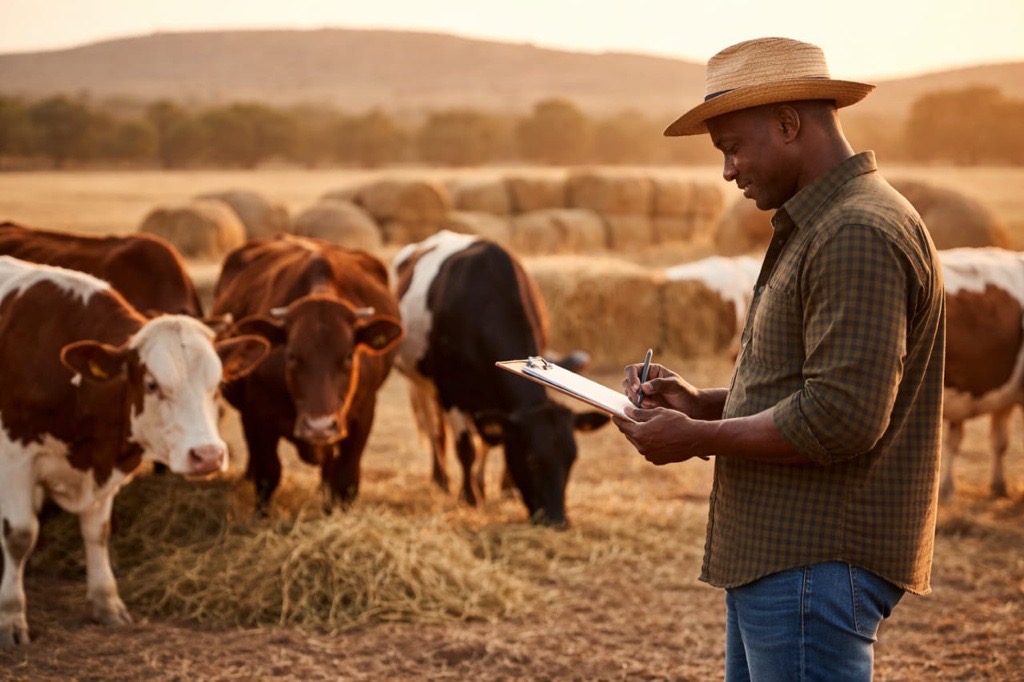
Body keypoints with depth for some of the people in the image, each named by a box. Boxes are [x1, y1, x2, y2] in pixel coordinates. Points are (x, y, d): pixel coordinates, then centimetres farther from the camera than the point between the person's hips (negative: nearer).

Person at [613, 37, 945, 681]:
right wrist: (701, 401, 11)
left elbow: (842, 417, -24)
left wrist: (698, 439, -15)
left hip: (818, 564, -11)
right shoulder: (815, 227, 19)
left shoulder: (860, 235, -17)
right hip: (771, 555, 11)